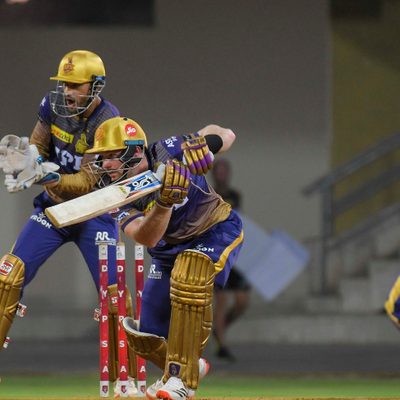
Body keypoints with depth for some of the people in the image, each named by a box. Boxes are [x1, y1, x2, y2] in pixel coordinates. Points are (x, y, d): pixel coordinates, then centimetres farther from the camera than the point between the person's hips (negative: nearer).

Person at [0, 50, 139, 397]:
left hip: (93, 214, -4)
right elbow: (38, 146, 4)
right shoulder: (54, 105, -7)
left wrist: (50, 177, -42)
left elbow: (88, 184, -26)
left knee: (114, 293, -10)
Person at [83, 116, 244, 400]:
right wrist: (165, 202, -47)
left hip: (217, 230, -5)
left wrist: (206, 141, -33)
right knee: (144, 336, 4)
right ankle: (192, 366, 38)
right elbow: (147, 238, -30)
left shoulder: (167, 153, -23)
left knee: (188, 276, -38)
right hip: (172, 247, 5)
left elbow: (226, 135, -11)